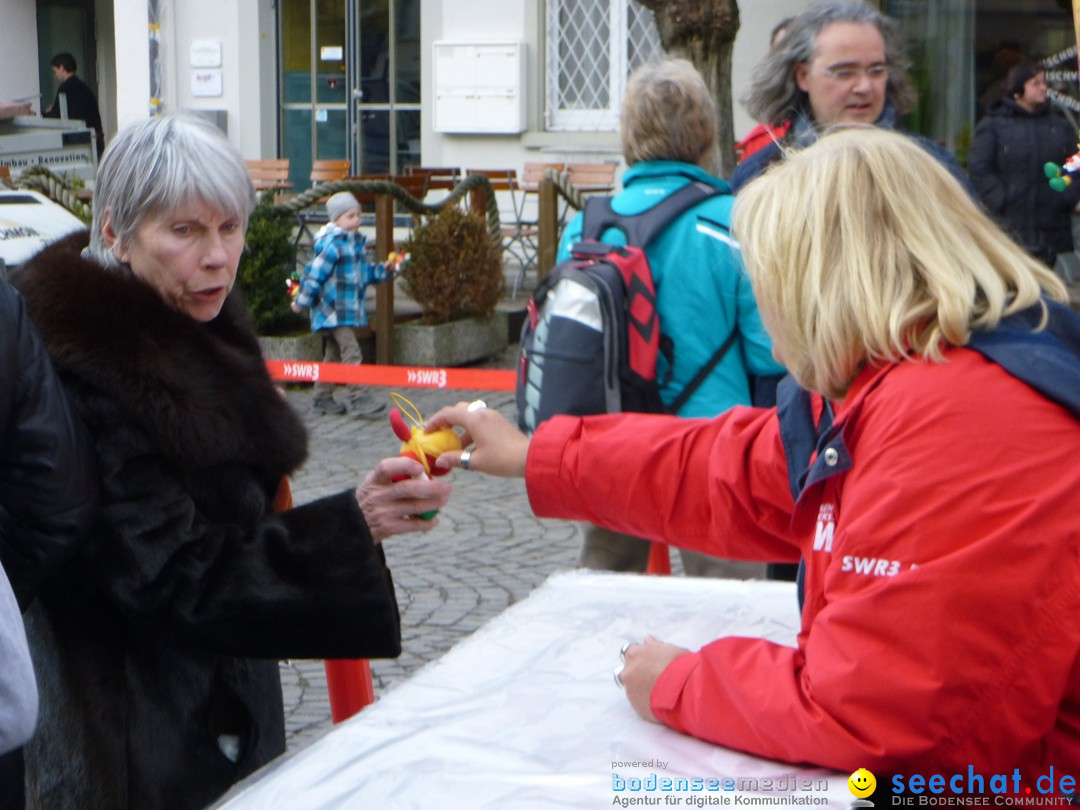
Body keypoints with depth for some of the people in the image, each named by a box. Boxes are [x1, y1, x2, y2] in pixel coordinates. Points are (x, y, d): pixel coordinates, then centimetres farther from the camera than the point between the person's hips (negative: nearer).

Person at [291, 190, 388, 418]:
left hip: (349, 309, 10)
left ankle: (323, 397, 25)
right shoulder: (332, 245, -17)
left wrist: (382, 271, 11)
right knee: (351, 353, -15)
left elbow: (362, 272, 24)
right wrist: (302, 302, -13)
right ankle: (357, 399, -16)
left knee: (333, 354, 16)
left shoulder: (355, 243, 13)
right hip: (333, 309, -10)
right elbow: (315, 273, -16)